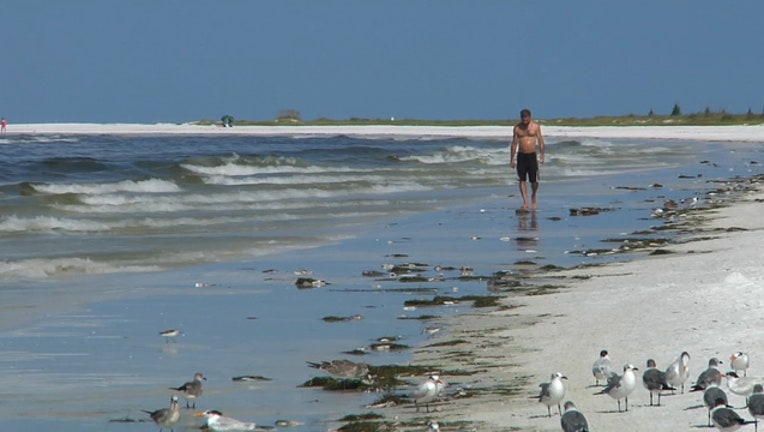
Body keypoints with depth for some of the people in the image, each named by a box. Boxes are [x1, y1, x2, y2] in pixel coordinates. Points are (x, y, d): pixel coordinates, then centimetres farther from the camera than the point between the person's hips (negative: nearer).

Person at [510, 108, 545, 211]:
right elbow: (514, 144, 6)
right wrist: (512, 159, 4)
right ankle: (525, 202, -5)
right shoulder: (517, 128, 2)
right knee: (522, 180, -5)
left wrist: (542, 155, -5)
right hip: (521, 155, 1)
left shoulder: (535, 126, 0)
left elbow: (540, 141, 2)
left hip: (532, 155, -1)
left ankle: (533, 197, 26)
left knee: (534, 180, -2)